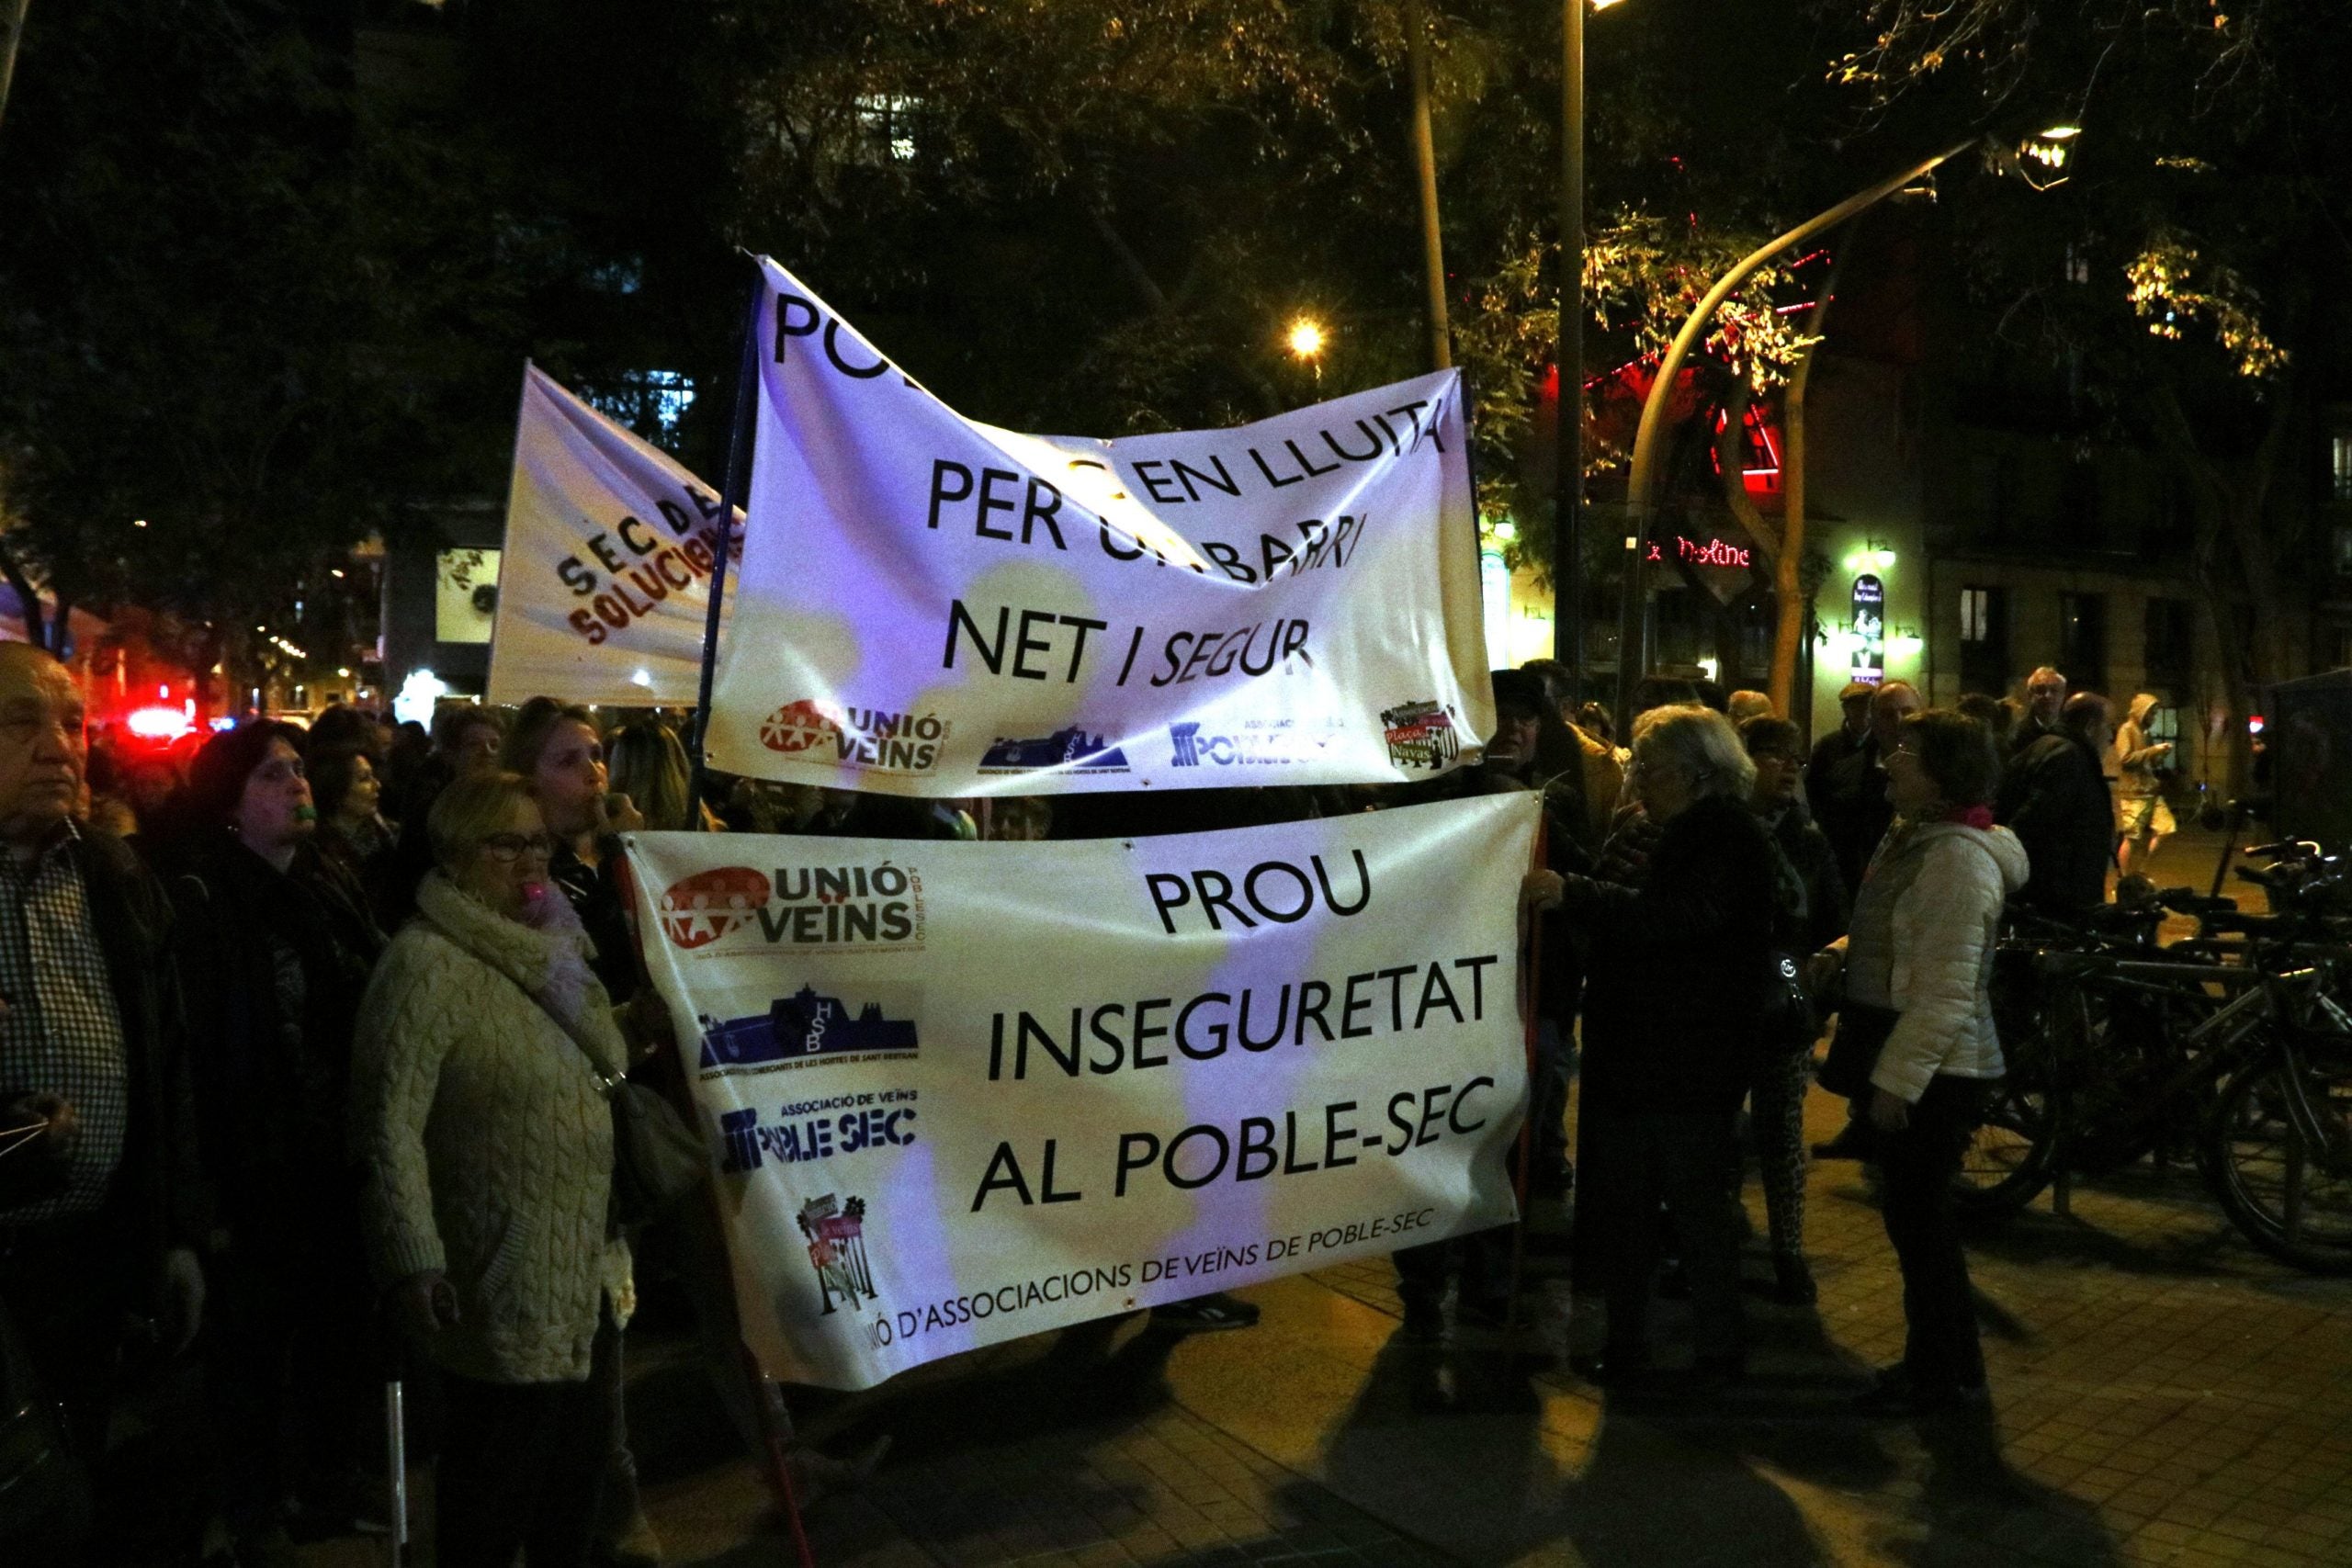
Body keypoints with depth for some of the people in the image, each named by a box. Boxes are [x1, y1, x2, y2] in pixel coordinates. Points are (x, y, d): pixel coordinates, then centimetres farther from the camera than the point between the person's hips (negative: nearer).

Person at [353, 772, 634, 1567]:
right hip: (507, 1285, -8)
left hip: (588, 1269, 8)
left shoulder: (550, 949, 10)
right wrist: (415, 1260, -24)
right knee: (497, 1482, 7)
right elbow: (392, 1121, -21)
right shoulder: (427, 962, -16)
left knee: (581, 1468, 20)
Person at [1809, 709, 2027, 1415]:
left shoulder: (1958, 858, -21)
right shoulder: (1913, 839, 12)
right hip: (1904, 1063, 10)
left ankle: (1944, 1375, 17)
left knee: (1920, 1217, 2)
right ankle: (1940, 1360, 31)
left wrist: (1897, 1080, -22)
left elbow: (1946, 993, -24)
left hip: (1934, 1071, -10)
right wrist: (1841, 952, 7)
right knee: (1916, 1215, 18)